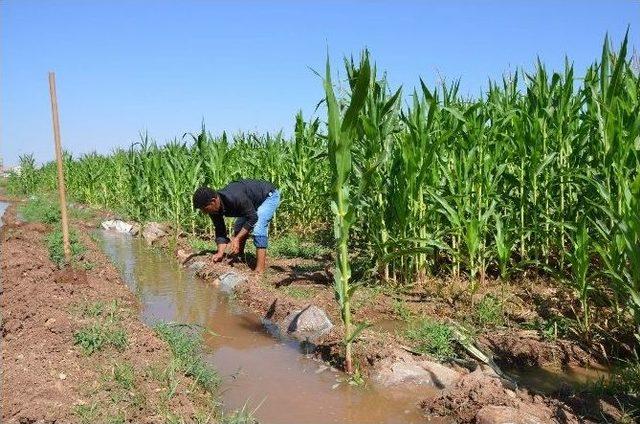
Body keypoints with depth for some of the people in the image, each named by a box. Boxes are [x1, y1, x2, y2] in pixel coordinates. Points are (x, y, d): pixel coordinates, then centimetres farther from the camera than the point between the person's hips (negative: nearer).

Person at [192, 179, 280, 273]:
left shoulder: (234, 198, -39)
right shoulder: (214, 209, -14)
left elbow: (252, 218, -31)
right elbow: (220, 231, -6)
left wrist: (237, 239, -31)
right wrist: (220, 253, -18)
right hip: (253, 201, 9)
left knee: (258, 229, -24)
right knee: (238, 228, 10)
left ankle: (259, 270, -23)